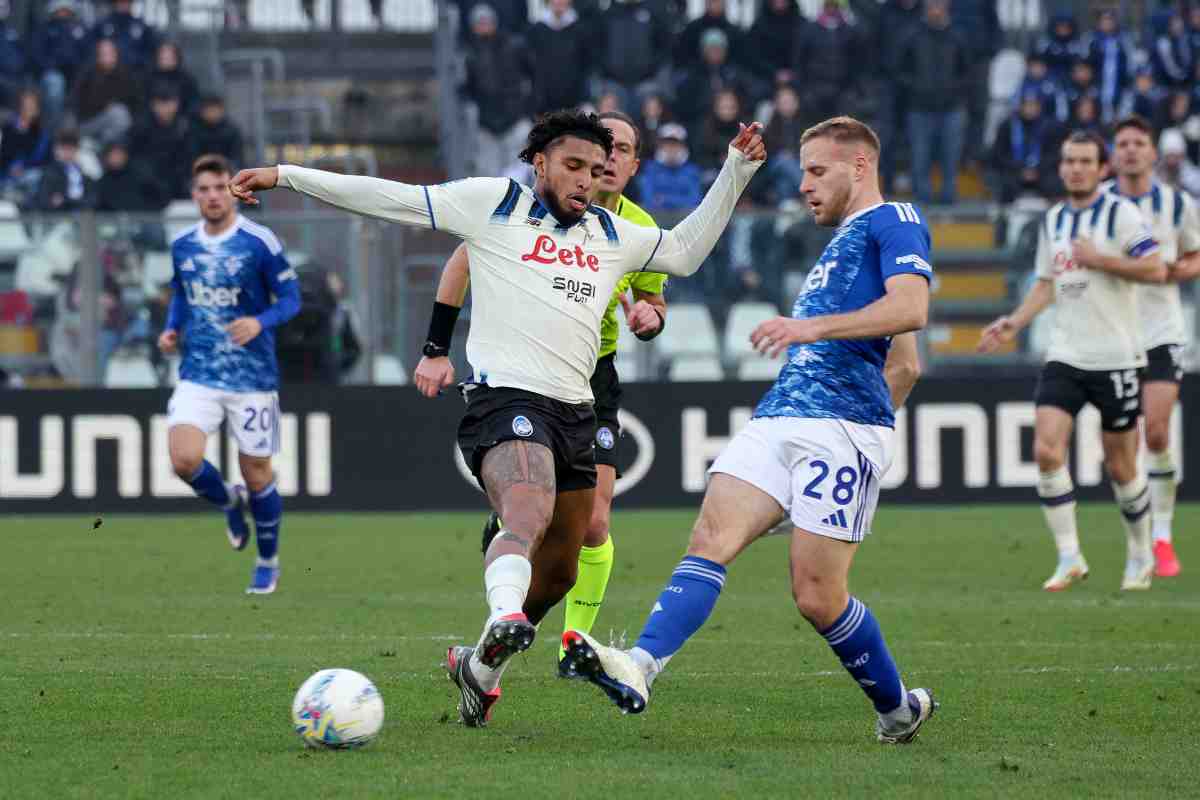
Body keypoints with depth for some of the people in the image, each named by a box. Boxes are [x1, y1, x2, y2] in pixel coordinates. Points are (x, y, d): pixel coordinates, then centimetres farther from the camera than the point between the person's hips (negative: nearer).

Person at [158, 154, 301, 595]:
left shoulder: (260, 242, -9)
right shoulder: (182, 246, 5)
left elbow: (290, 298, -6)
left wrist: (260, 322, -25)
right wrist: (172, 329, 3)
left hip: (253, 376, -3)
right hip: (199, 374, 3)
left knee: (256, 474, 4)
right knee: (184, 459, -18)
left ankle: (268, 563, 27)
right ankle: (229, 501, 16)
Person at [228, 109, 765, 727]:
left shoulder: (611, 234, 21)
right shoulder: (493, 203, 5)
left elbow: (685, 251, 33)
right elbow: (385, 198, 5)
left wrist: (734, 173, 25)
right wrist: (286, 177, 4)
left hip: (576, 412, 7)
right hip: (506, 399, -7)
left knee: (558, 572, 13)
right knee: (529, 518, -35)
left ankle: (479, 665, 33)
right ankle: (502, 619, -59)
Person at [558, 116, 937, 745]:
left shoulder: (894, 222, 2)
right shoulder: (840, 244, 32)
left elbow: (910, 308, -18)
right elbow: (905, 368, 36)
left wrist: (814, 327, -25)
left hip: (844, 428, -9)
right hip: (776, 419, 9)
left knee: (817, 595, -9)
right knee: (711, 538, -15)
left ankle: (899, 709, 14)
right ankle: (638, 669, -33)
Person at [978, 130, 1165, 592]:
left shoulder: (1120, 213, -7)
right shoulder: (1053, 220, 12)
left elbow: (1155, 270, -15)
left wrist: (1099, 260, -19)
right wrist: (1014, 323, 8)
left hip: (1116, 358, -5)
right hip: (1064, 358, 5)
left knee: (1120, 467, 3)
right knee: (1046, 450, -13)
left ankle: (1141, 555, 24)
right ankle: (1069, 558, -7)